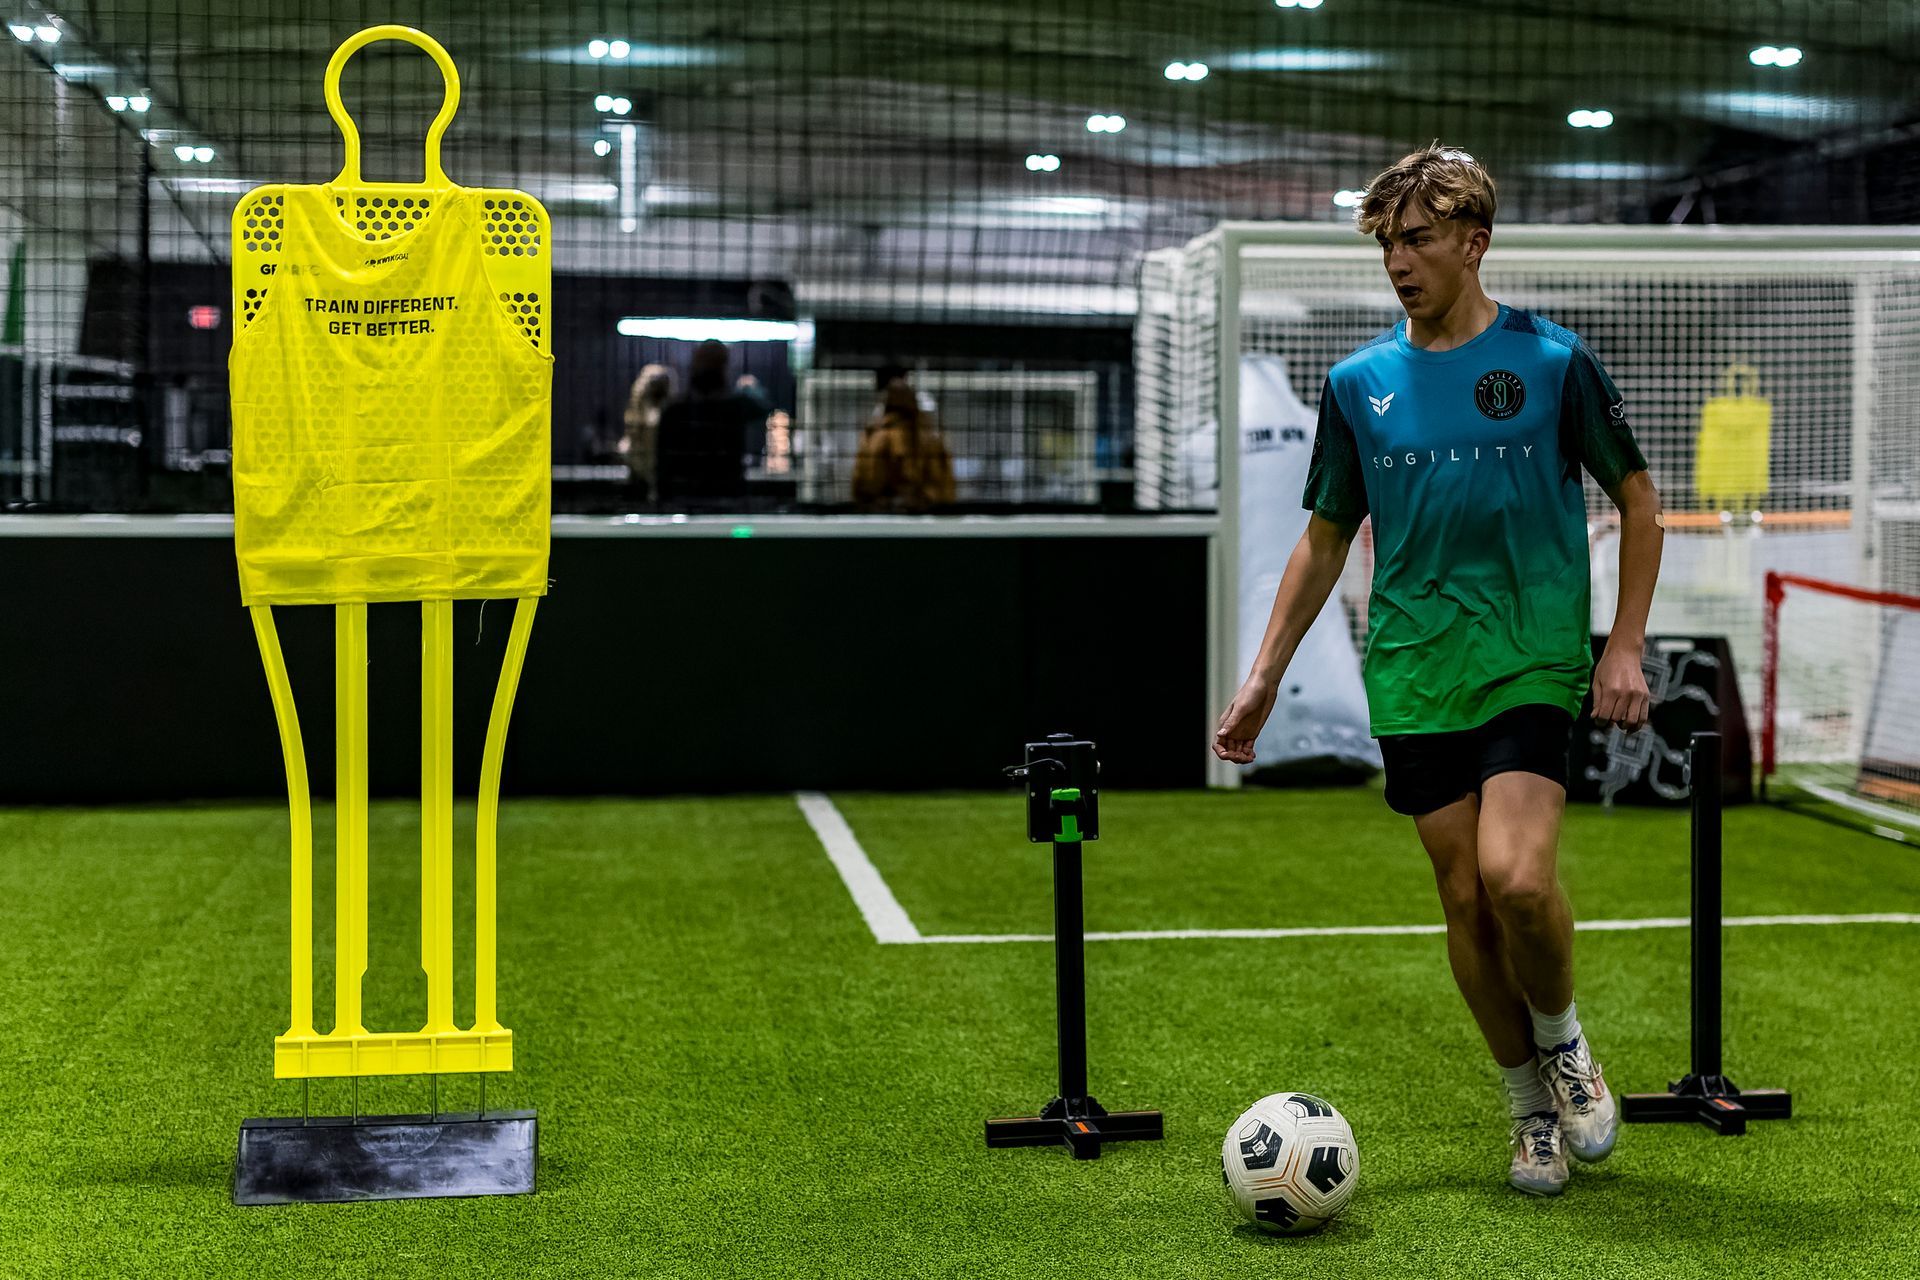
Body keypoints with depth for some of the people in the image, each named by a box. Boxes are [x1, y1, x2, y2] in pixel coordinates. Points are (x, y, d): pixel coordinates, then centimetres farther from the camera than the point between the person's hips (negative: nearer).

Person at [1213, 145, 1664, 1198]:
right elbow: (1325, 539, 14)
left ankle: (1564, 1042, 9)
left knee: (1516, 876, -20)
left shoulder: (1552, 362, -2)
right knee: (1465, 898, 3)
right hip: (1414, 677, 3)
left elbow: (1638, 502, 6)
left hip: (1533, 664, -3)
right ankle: (1533, 1109, 21)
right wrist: (1264, 675, 10)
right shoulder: (1358, 383, 6)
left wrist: (1625, 647, -2)